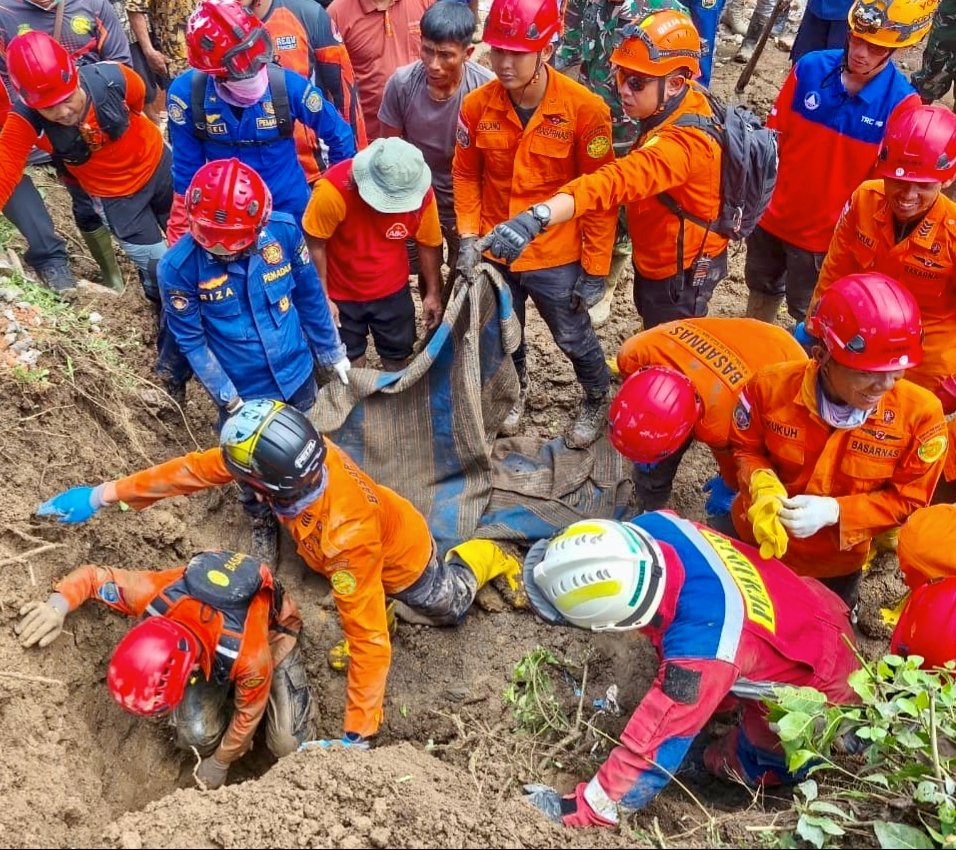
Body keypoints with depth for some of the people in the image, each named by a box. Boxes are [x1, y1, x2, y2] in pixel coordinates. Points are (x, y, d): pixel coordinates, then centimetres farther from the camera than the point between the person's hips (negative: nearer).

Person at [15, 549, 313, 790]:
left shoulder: (249, 655, -46)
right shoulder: (154, 594, -39)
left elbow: (248, 712, -23)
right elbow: (93, 576, -19)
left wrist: (219, 764, -6)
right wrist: (57, 607, -40)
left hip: (271, 633, -3)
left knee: (287, 745, -10)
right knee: (196, 732, -18)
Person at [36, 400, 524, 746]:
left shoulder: (343, 537, -49)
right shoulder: (294, 452, -33)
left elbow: (370, 641, -43)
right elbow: (199, 468, -22)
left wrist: (356, 736, -37)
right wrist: (104, 495, -19)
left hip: (402, 557, -4)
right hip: (382, 519, 5)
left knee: (448, 608, 25)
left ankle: (485, 556, 44)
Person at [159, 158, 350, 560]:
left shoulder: (284, 231, -22)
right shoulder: (179, 267, -27)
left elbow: (310, 296, -6)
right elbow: (191, 340, -15)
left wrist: (332, 352, 5)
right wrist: (227, 398, -14)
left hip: (296, 373, 2)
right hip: (242, 391, -2)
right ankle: (263, 522, 52)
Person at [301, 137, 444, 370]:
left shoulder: (422, 193, -23)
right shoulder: (333, 190, -32)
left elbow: (428, 244, -5)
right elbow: (315, 245, -19)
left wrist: (433, 292, 3)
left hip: (393, 290, 2)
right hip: (341, 294, -2)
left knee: (398, 356, 19)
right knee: (349, 363, 13)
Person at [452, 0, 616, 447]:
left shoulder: (584, 108, -19)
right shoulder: (477, 105, -10)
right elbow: (465, 175, 4)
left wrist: (595, 269, -12)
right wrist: (468, 236, -6)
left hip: (557, 257, -3)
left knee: (573, 338, 16)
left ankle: (598, 399, 46)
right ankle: (516, 391, 53)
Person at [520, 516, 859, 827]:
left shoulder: (701, 645, -43)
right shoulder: (654, 526, -27)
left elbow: (655, 744, -32)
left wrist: (581, 808, -22)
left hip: (818, 684, -6)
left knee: (744, 765, 13)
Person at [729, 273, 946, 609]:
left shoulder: (920, 413, -29)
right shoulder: (771, 387, -27)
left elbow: (908, 500, -19)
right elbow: (745, 448, -8)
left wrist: (834, 512, -34)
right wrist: (762, 484, -31)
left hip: (838, 564, 0)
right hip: (760, 539, 0)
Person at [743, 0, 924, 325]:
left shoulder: (901, 103, -21)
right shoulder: (809, 68, -14)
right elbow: (772, 139, -4)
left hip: (827, 230, -3)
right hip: (773, 214, 3)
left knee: (808, 311, 18)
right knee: (762, 288, 26)